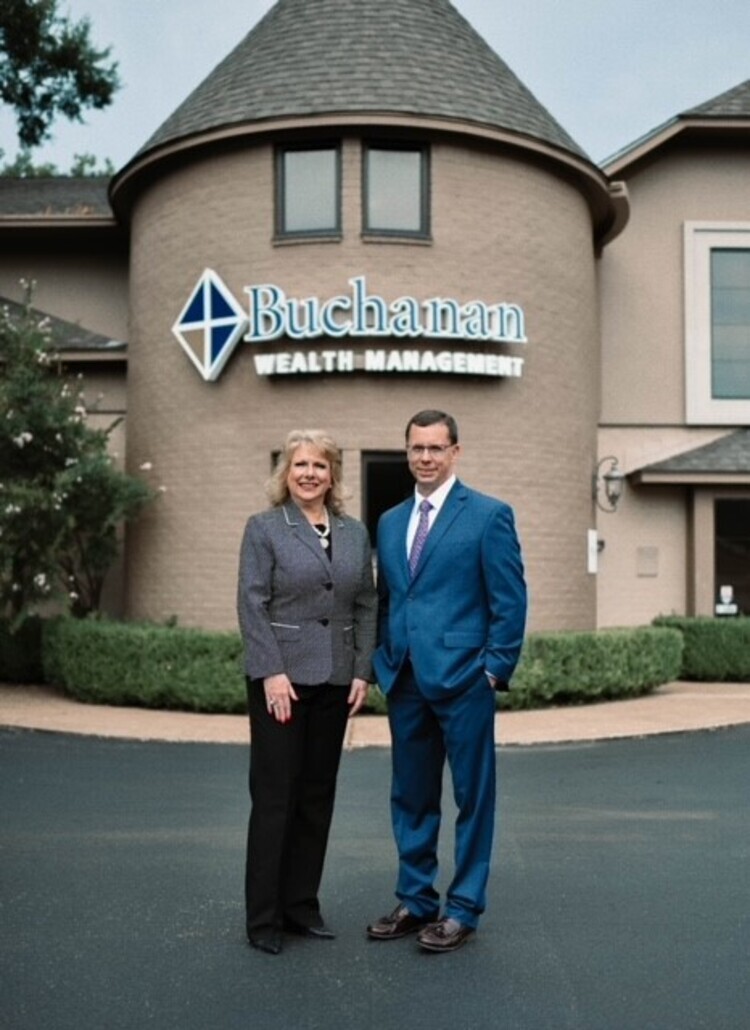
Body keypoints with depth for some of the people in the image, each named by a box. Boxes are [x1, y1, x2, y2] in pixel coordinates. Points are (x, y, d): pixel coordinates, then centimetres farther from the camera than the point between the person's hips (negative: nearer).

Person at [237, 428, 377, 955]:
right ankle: (263, 917, 11)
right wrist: (272, 673, -15)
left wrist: (363, 671, 2)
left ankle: (302, 904, 22)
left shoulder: (355, 532, 10)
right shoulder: (264, 528, -2)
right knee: (274, 795, 0)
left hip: (334, 679, 4)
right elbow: (252, 604, -7)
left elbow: (367, 605, 10)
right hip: (281, 677, -4)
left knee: (318, 795, 10)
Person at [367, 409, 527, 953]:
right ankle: (416, 901, 27)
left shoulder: (489, 515, -4)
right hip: (405, 682, 6)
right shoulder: (389, 522, 13)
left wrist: (496, 670, -10)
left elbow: (511, 601, -6)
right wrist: (384, 662, 10)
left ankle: (464, 908, 18)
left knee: (472, 796, 5)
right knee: (410, 796, 13)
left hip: (463, 680, -5)